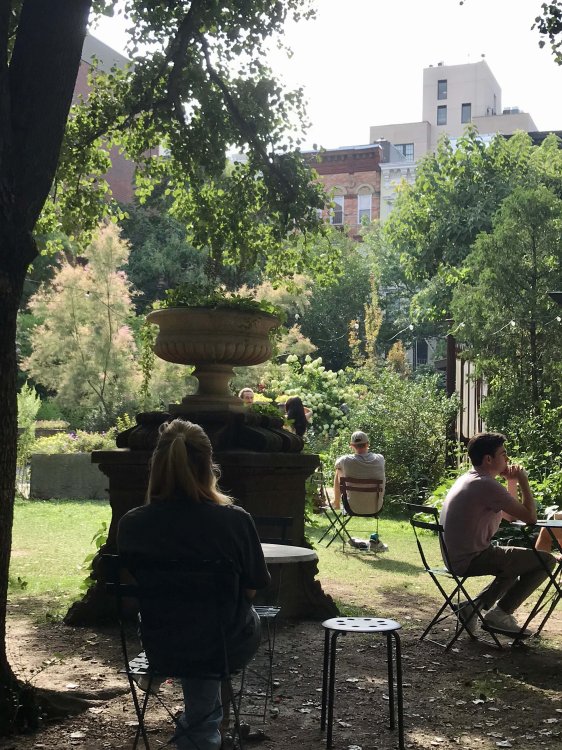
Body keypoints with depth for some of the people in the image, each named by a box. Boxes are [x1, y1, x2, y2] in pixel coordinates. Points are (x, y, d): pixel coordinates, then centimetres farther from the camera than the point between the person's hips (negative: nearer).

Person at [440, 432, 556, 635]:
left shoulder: (469, 479, 13)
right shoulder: (487, 485, -19)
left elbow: (509, 516, 20)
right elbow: (530, 517, -16)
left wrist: (512, 483, 9)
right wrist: (523, 482, -4)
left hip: (456, 556, 10)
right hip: (472, 559, -10)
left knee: (517, 562, 31)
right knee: (546, 560, -7)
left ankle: (474, 607, 17)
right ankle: (499, 614, -1)